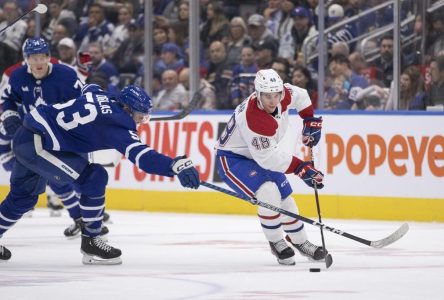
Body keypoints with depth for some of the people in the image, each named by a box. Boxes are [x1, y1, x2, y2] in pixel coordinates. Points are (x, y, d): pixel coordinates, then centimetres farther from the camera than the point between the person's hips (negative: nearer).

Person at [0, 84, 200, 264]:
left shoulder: (100, 95, 5)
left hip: (25, 137, 10)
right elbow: (141, 155, -35)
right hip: (37, 144, -10)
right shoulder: (116, 124, -20)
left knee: (24, 195, 29)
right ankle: (90, 242, -4)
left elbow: (88, 88, 32)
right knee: (94, 178, -13)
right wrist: (177, 166, -44)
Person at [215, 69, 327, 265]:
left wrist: (310, 121, 2)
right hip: (232, 159, -8)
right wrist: (301, 168, -30)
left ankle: (300, 242, 30)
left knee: (285, 198, 10)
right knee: (268, 193, -27)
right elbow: (268, 158, -33)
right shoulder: (253, 118, -38)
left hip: (259, 155, 8)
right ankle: (276, 243, -8)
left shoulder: (283, 94, -16)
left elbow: (299, 95, 10)